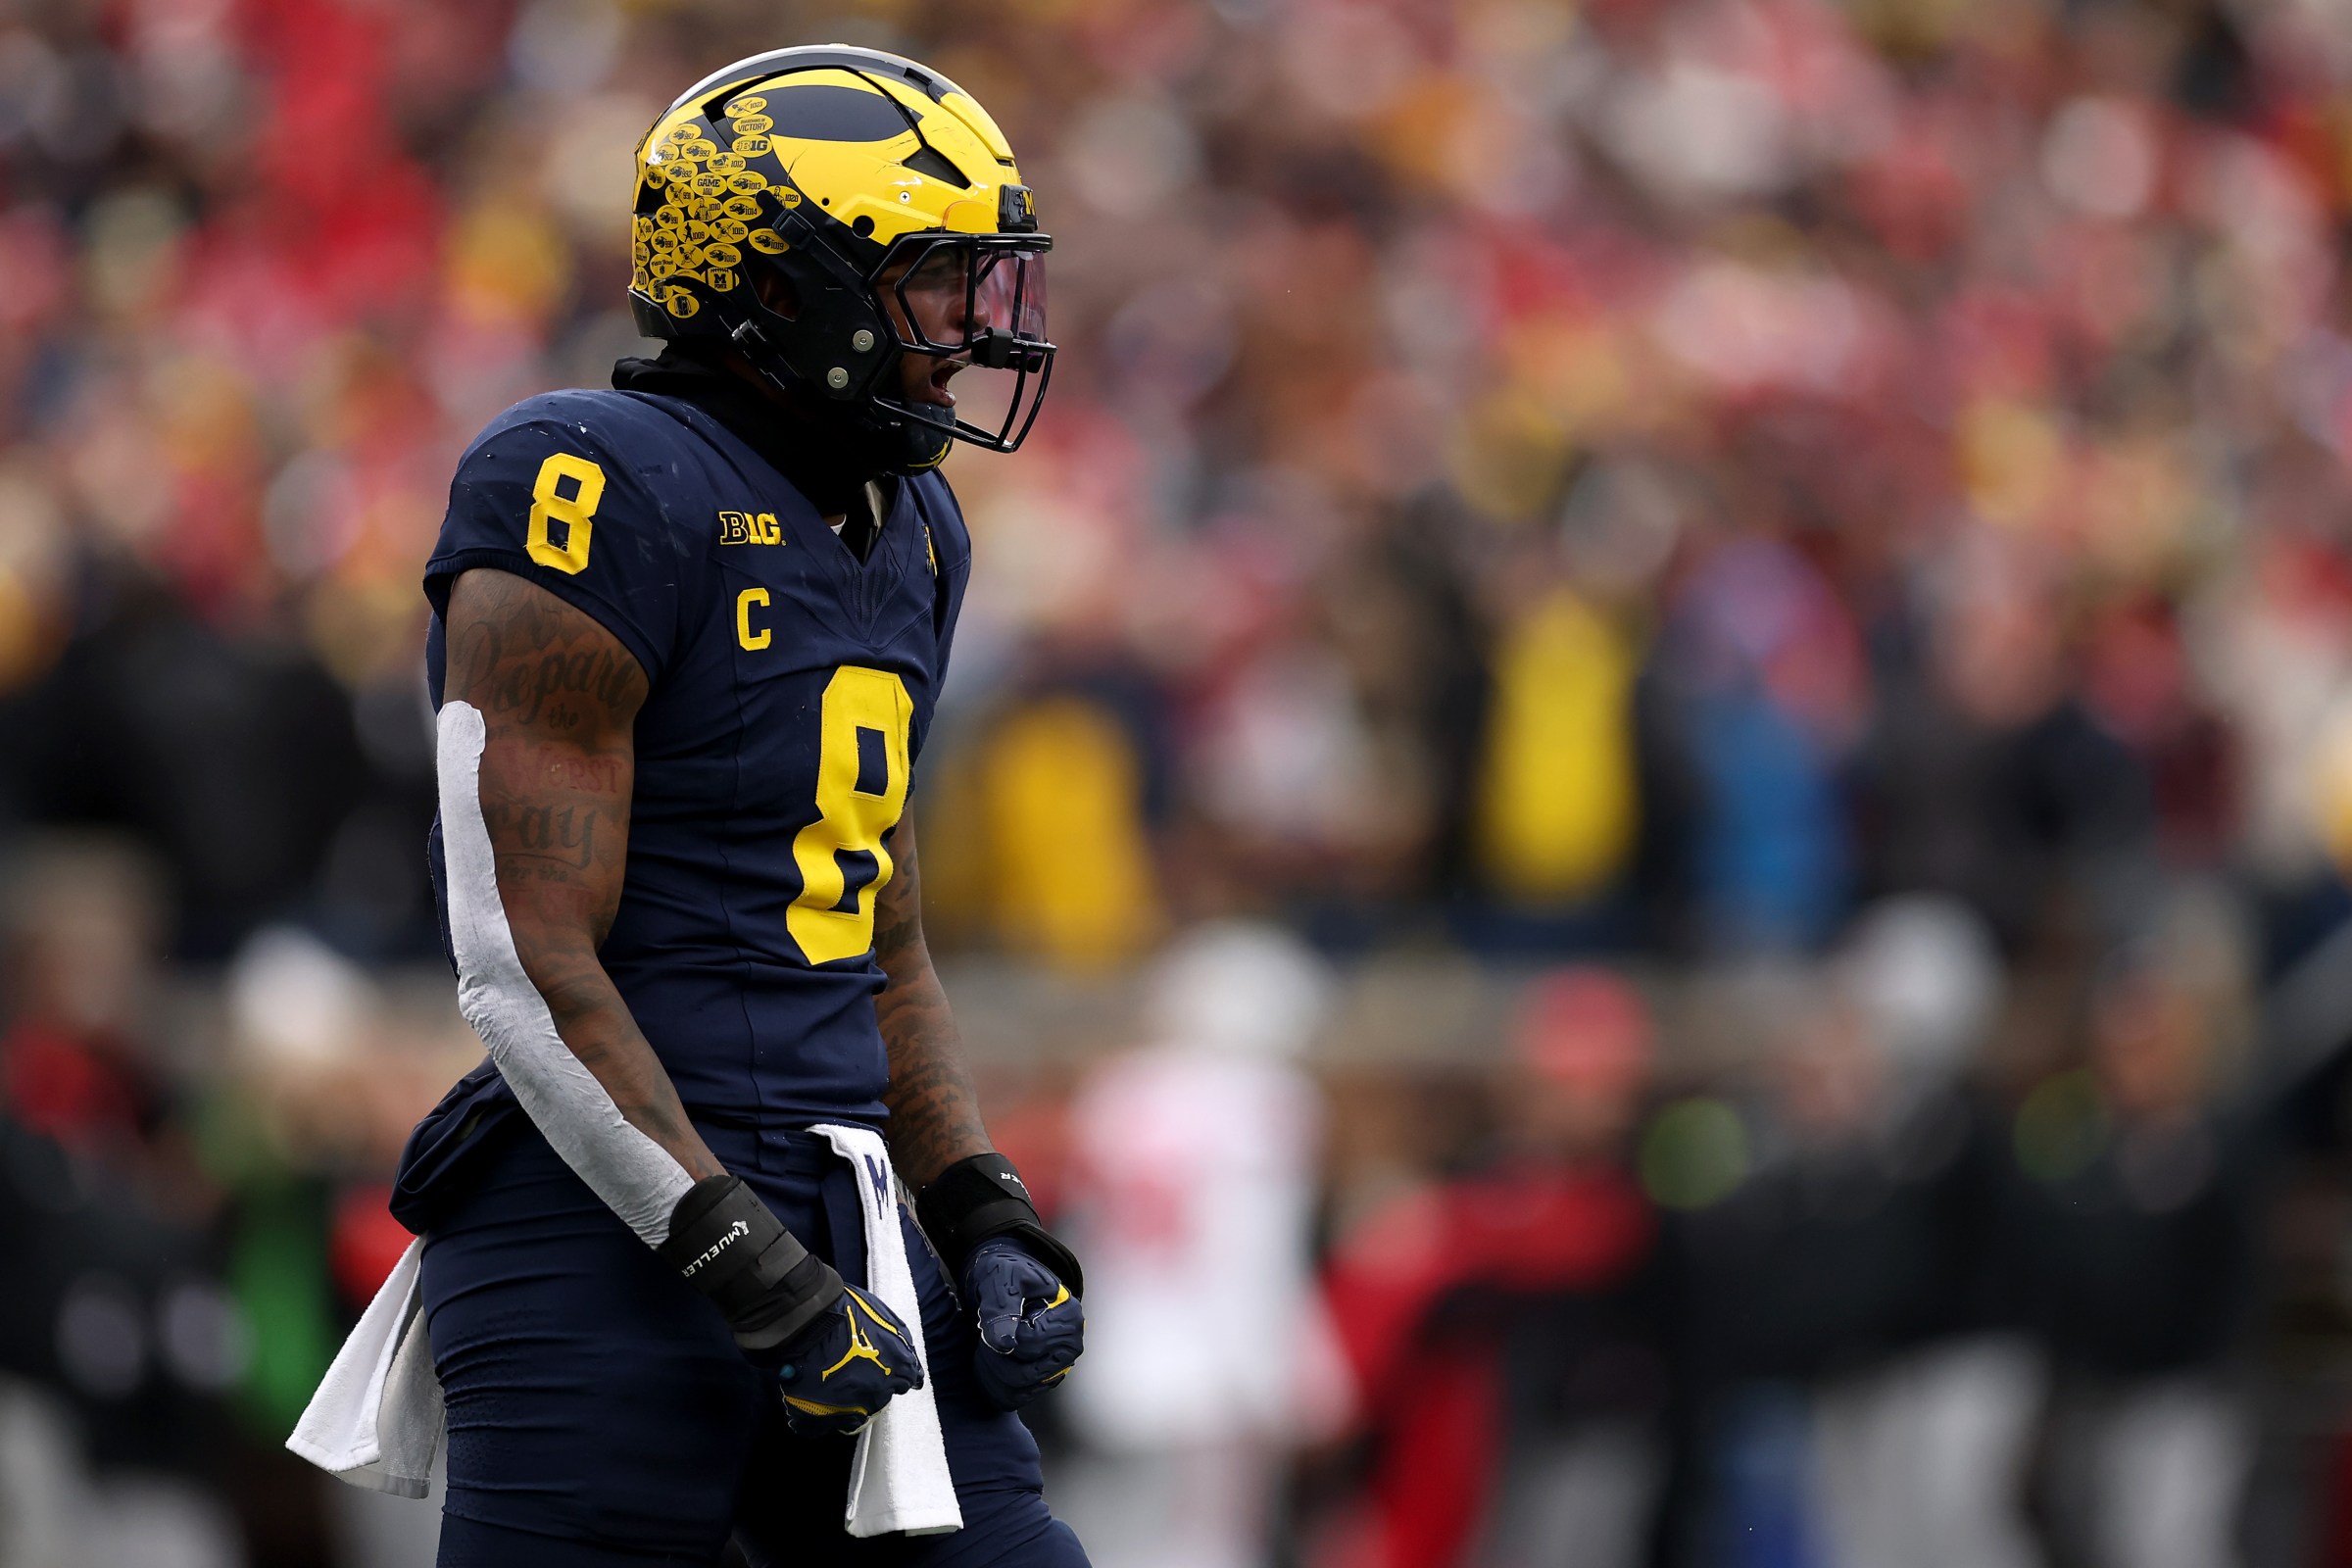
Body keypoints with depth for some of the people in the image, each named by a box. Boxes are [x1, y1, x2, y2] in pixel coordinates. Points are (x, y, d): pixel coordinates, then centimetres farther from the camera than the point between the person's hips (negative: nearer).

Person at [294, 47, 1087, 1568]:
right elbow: (529, 967, -16)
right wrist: (746, 1265, -19)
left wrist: (985, 1221, 10)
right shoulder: (611, 494, -12)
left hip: (841, 1211, 8)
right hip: (617, 1242, -8)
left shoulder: (905, 532, 16)